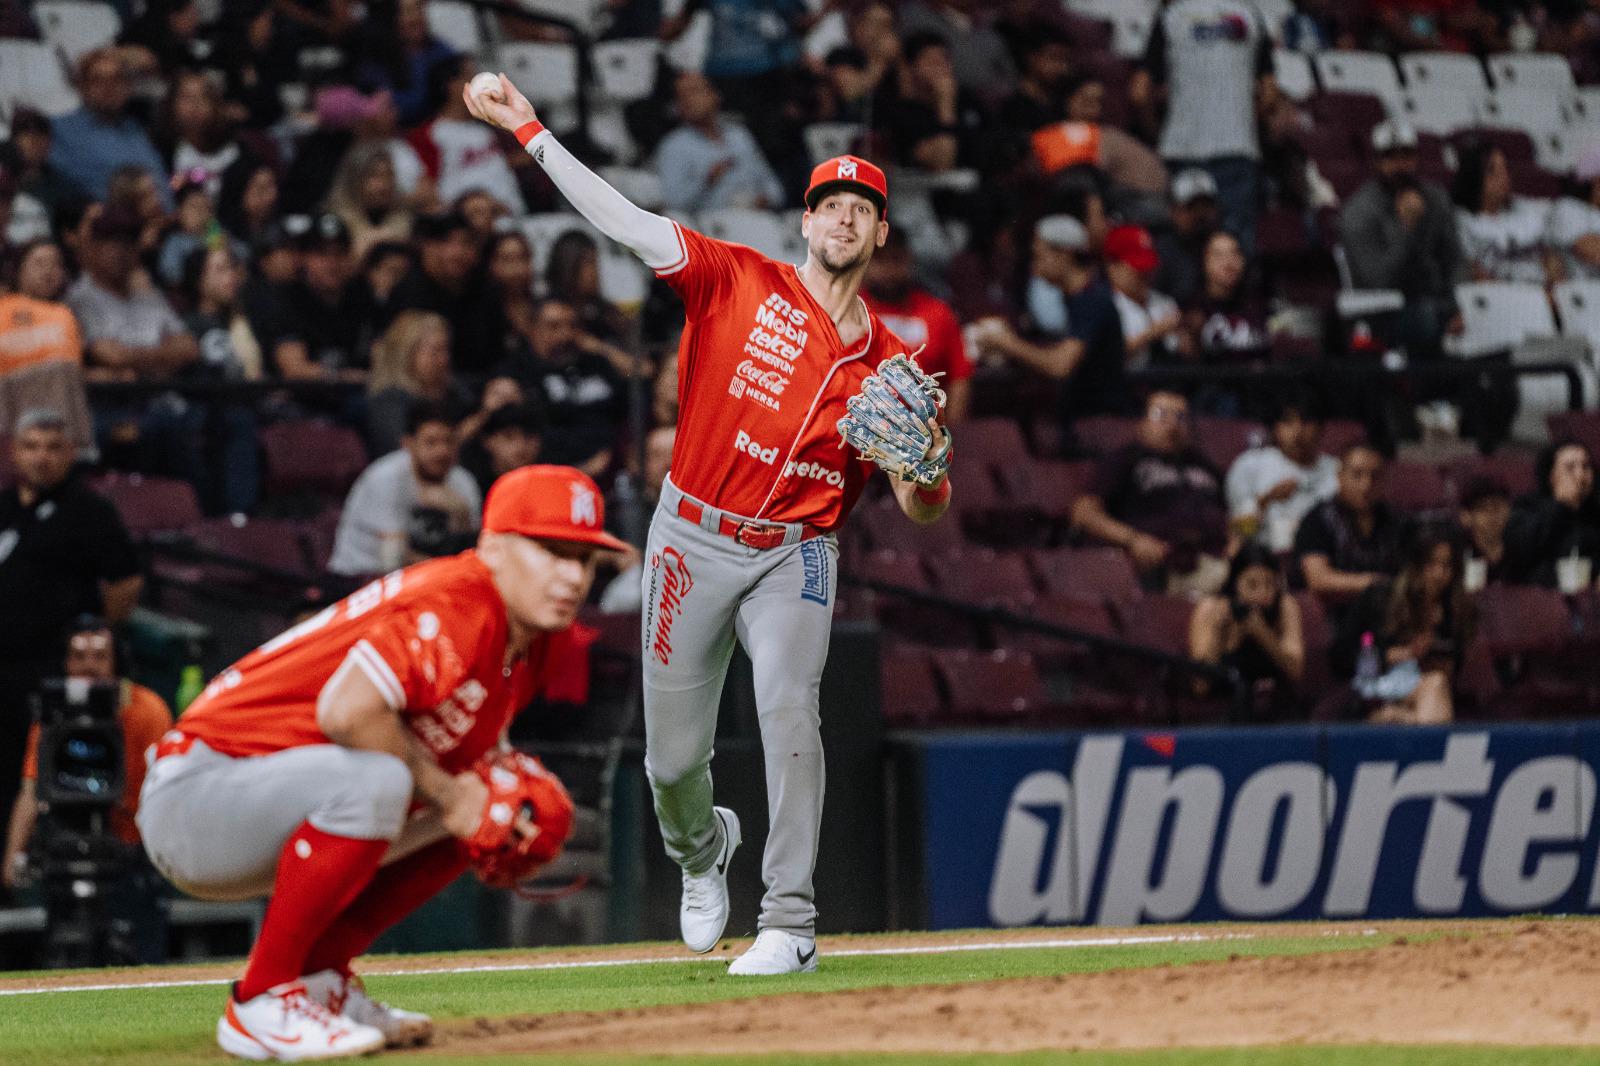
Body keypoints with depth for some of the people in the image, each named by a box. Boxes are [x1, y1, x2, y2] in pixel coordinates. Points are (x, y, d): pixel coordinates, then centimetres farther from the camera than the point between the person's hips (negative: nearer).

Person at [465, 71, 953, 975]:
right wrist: (530, 130, -12)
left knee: (789, 713, -23)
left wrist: (925, 484, -23)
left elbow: (924, 505, 2)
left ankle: (791, 925, -19)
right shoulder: (741, 283, 0)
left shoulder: (888, 363, 4)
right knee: (674, 754, 5)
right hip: (694, 542, 0)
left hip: (795, 556, 0)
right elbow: (625, 222, -5)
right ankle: (701, 851, 41)